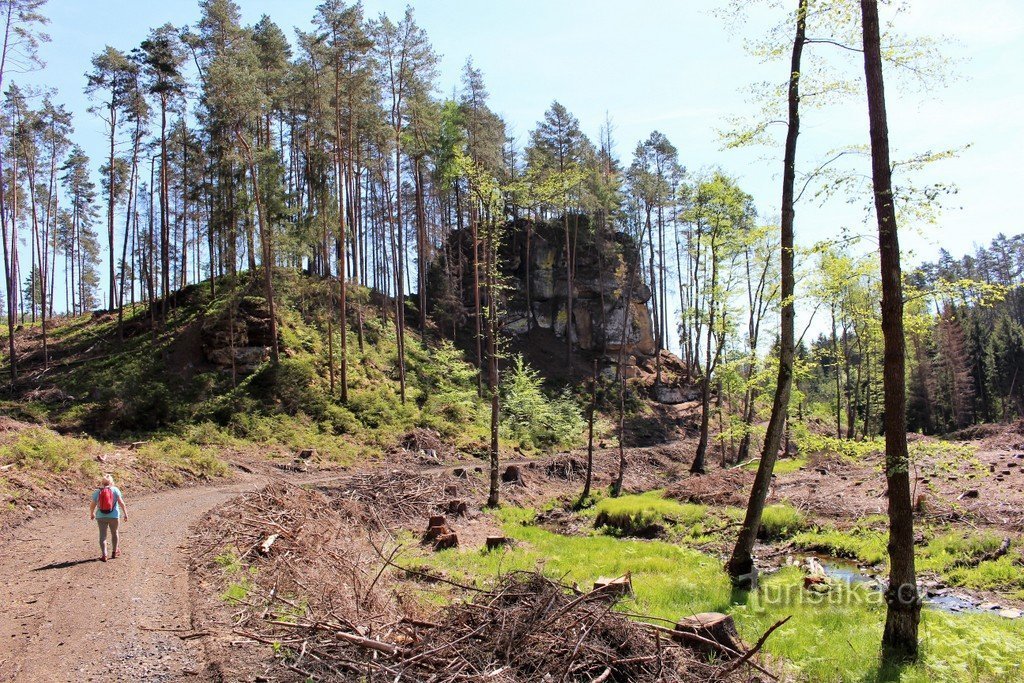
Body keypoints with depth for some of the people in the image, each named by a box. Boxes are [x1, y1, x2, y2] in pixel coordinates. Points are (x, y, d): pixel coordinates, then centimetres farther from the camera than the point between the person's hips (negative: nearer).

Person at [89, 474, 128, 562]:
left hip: (101, 517, 0)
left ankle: (104, 555, 1)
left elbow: (92, 506, -1)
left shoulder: (97, 492, -2)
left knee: (102, 535, 7)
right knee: (114, 533, 19)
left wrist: (91, 514, 18)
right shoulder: (115, 490, -5)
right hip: (114, 516, 0)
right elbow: (121, 503, -10)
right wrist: (125, 513, -3)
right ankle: (114, 552, 32)